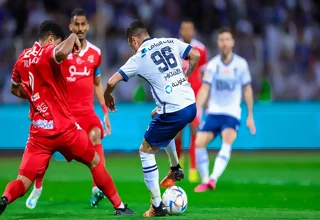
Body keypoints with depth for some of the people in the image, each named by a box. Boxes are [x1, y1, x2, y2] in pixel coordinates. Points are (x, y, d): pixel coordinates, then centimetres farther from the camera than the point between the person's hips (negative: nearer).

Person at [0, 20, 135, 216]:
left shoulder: (23, 59, 11)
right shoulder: (46, 53, -11)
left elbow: (17, 89, 27)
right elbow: (62, 52, -36)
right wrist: (73, 38, -17)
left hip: (39, 131, 5)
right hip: (63, 126, -5)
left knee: (23, 181, 0)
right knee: (96, 162, 18)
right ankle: (119, 206, 25)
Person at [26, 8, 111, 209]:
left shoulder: (95, 53, 6)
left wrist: (106, 113, 14)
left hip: (86, 109, 1)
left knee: (96, 136, -25)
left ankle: (98, 189, -33)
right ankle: (37, 188, 29)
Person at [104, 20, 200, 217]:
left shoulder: (138, 58, -2)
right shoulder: (171, 42, 10)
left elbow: (112, 82, -4)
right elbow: (196, 55, 5)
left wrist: (107, 97, 17)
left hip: (174, 112, -7)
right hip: (191, 105, 7)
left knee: (146, 152, 10)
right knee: (161, 120, 39)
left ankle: (157, 206, 7)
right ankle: (176, 169, 44)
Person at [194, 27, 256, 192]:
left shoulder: (241, 64, -1)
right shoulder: (212, 65, -1)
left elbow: (247, 89, 7)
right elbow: (205, 89, -6)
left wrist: (250, 116, 7)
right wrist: (198, 108, -23)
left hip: (232, 114, -2)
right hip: (213, 112, 2)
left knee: (227, 141, -27)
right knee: (199, 143, -13)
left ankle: (213, 179, -37)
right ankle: (205, 181, 3)